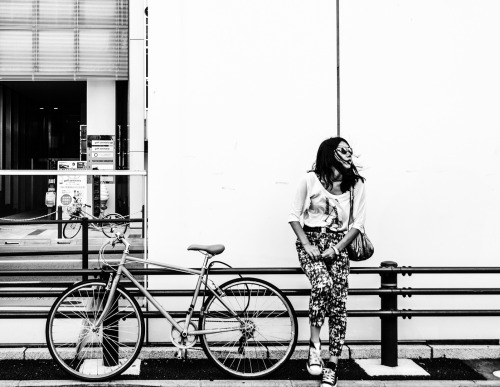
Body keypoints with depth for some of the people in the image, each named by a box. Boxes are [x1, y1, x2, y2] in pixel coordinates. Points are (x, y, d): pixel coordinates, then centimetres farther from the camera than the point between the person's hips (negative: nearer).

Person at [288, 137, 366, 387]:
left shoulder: (356, 184, 3)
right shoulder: (311, 179, -2)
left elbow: (358, 223, 2)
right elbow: (294, 216, 1)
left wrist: (336, 249, -9)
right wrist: (307, 245, -10)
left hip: (337, 244, 2)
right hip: (310, 240, -2)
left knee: (338, 302, -6)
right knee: (323, 284, -30)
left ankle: (331, 367, 1)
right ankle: (315, 347, -16)